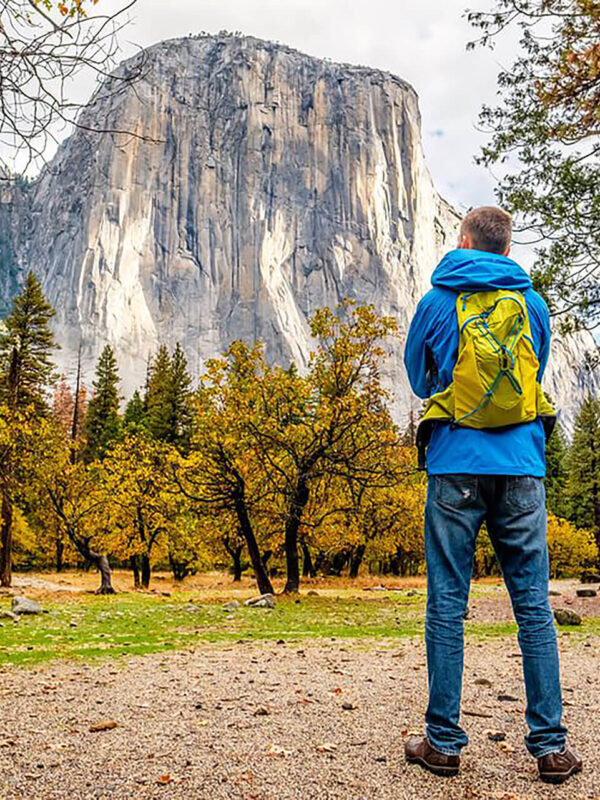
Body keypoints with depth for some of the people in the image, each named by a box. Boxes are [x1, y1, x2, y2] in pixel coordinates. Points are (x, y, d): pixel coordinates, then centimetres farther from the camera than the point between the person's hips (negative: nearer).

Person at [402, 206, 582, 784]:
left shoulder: (437, 303, 4)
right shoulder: (531, 303, 10)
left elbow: (418, 379, 17)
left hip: (455, 466, -2)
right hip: (521, 467, 2)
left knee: (446, 605, 4)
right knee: (534, 606, 6)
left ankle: (443, 742, 11)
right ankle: (550, 746, 12)